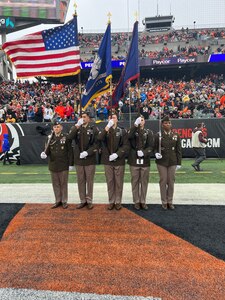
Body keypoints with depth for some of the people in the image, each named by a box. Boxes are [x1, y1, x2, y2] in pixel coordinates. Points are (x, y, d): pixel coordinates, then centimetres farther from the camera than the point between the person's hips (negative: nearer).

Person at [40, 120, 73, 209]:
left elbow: (70, 151, -5)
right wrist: (44, 153, -18)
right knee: (55, 184, 12)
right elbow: (47, 150, 5)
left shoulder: (66, 137, -5)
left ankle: (64, 201, 19)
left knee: (63, 184, 6)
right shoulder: (50, 138, 4)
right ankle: (58, 201, 25)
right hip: (53, 165, 3)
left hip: (63, 165, -3)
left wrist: (70, 164, -7)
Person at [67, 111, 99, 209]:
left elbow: (97, 144, -7)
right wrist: (77, 126, -16)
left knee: (89, 180, 5)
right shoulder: (76, 128, 10)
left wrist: (87, 152, -17)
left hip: (90, 159, -3)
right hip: (78, 159, 3)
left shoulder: (94, 129, 0)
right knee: (80, 181, 9)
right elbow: (70, 137, -10)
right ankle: (83, 200, 22)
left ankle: (89, 201, 18)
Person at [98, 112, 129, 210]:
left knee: (118, 182, 5)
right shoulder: (105, 130, 9)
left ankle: (118, 202, 16)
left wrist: (117, 154, -15)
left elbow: (126, 145, -3)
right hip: (107, 161, 1)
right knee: (110, 182, 8)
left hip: (119, 160, -1)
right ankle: (111, 202, 19)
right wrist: (108, 126, -17)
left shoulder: (122, 131, 5)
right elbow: (100, 138, -14)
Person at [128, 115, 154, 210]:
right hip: (134, 160, -1)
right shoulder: (132, 131, 6)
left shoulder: (149, 132, 8)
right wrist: (135, 124, -22)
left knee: (144, 181, 6)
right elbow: (129, 136, -19)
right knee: (135, 181, 5)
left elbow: (151, 146, 0)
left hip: (145, 161, 1)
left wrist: (144, 152, -16)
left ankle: (143, 201, 18)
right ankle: (136, 201, 16)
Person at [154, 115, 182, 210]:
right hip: (161, 162, -2)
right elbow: (155, 148, 4)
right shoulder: (158, 135, -2)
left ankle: (170, 201, 20)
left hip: (172, 162, 2)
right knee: (163, 181, 4)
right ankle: (164, 202, 17)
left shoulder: (176, 135, 4)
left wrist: (179, 162, 2)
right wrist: (156, 153, -18)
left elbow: (178, 150, 5)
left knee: (171, 181, 7)